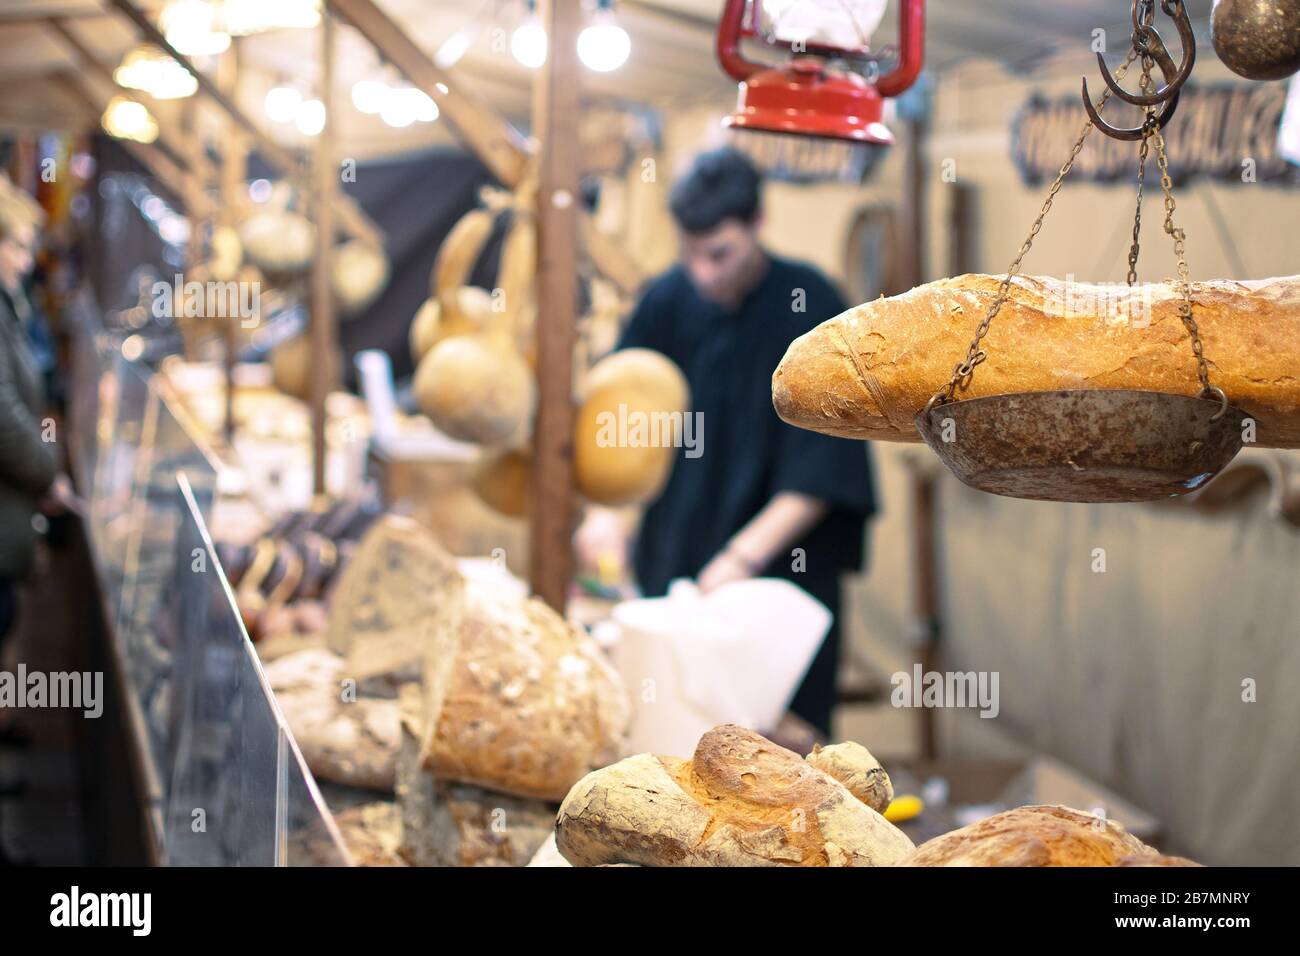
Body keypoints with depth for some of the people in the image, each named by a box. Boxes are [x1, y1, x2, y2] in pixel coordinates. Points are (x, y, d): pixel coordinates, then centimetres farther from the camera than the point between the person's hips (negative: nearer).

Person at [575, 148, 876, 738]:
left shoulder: (810, 306, -12)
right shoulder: (667, 302, -2)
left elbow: (822, 467, -13)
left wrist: (748, 555, -20)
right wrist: (605, 508, -10)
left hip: (782, 563, -3)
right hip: (673, 557, 3)